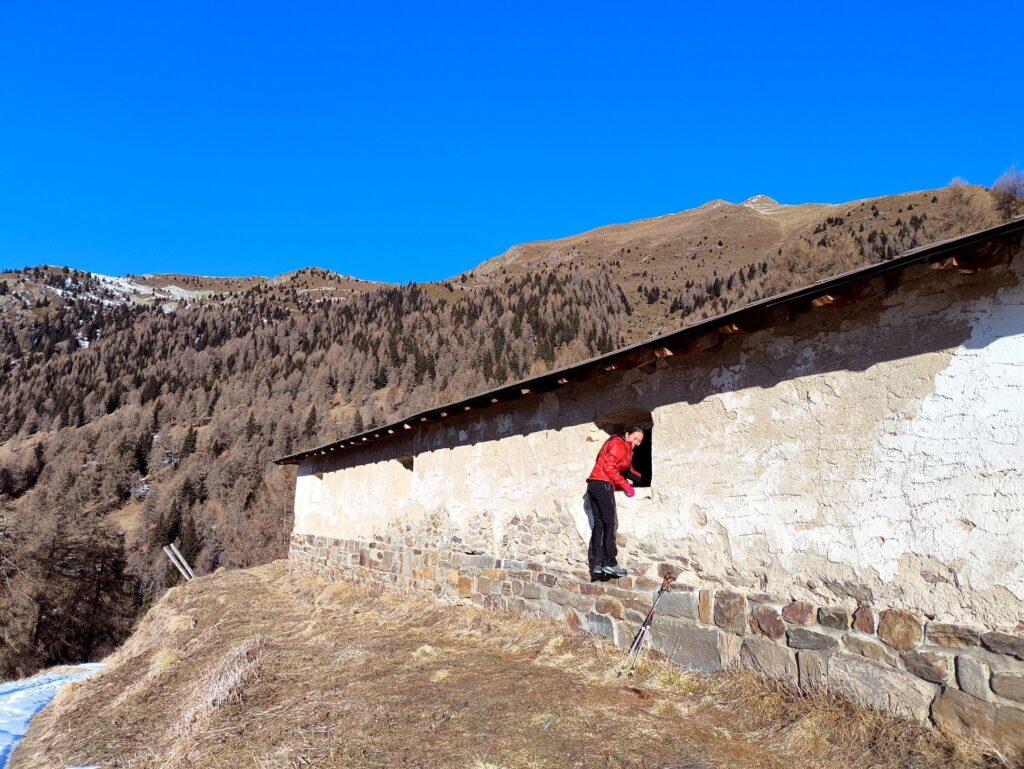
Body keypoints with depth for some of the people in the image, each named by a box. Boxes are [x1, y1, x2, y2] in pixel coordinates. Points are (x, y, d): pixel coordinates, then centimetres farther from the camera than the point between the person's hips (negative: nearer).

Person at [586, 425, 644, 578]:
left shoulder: (627, 450, 26)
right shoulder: (618, 444, -5)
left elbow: (628, 470, 25)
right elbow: (609, 467, -15)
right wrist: (625, 484, -12)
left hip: (593, 485, 10)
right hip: (603, 485, -10)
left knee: (598, 525, 5)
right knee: (610, 524, -8)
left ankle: (596, 565, 3)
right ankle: (610, 563, -8)